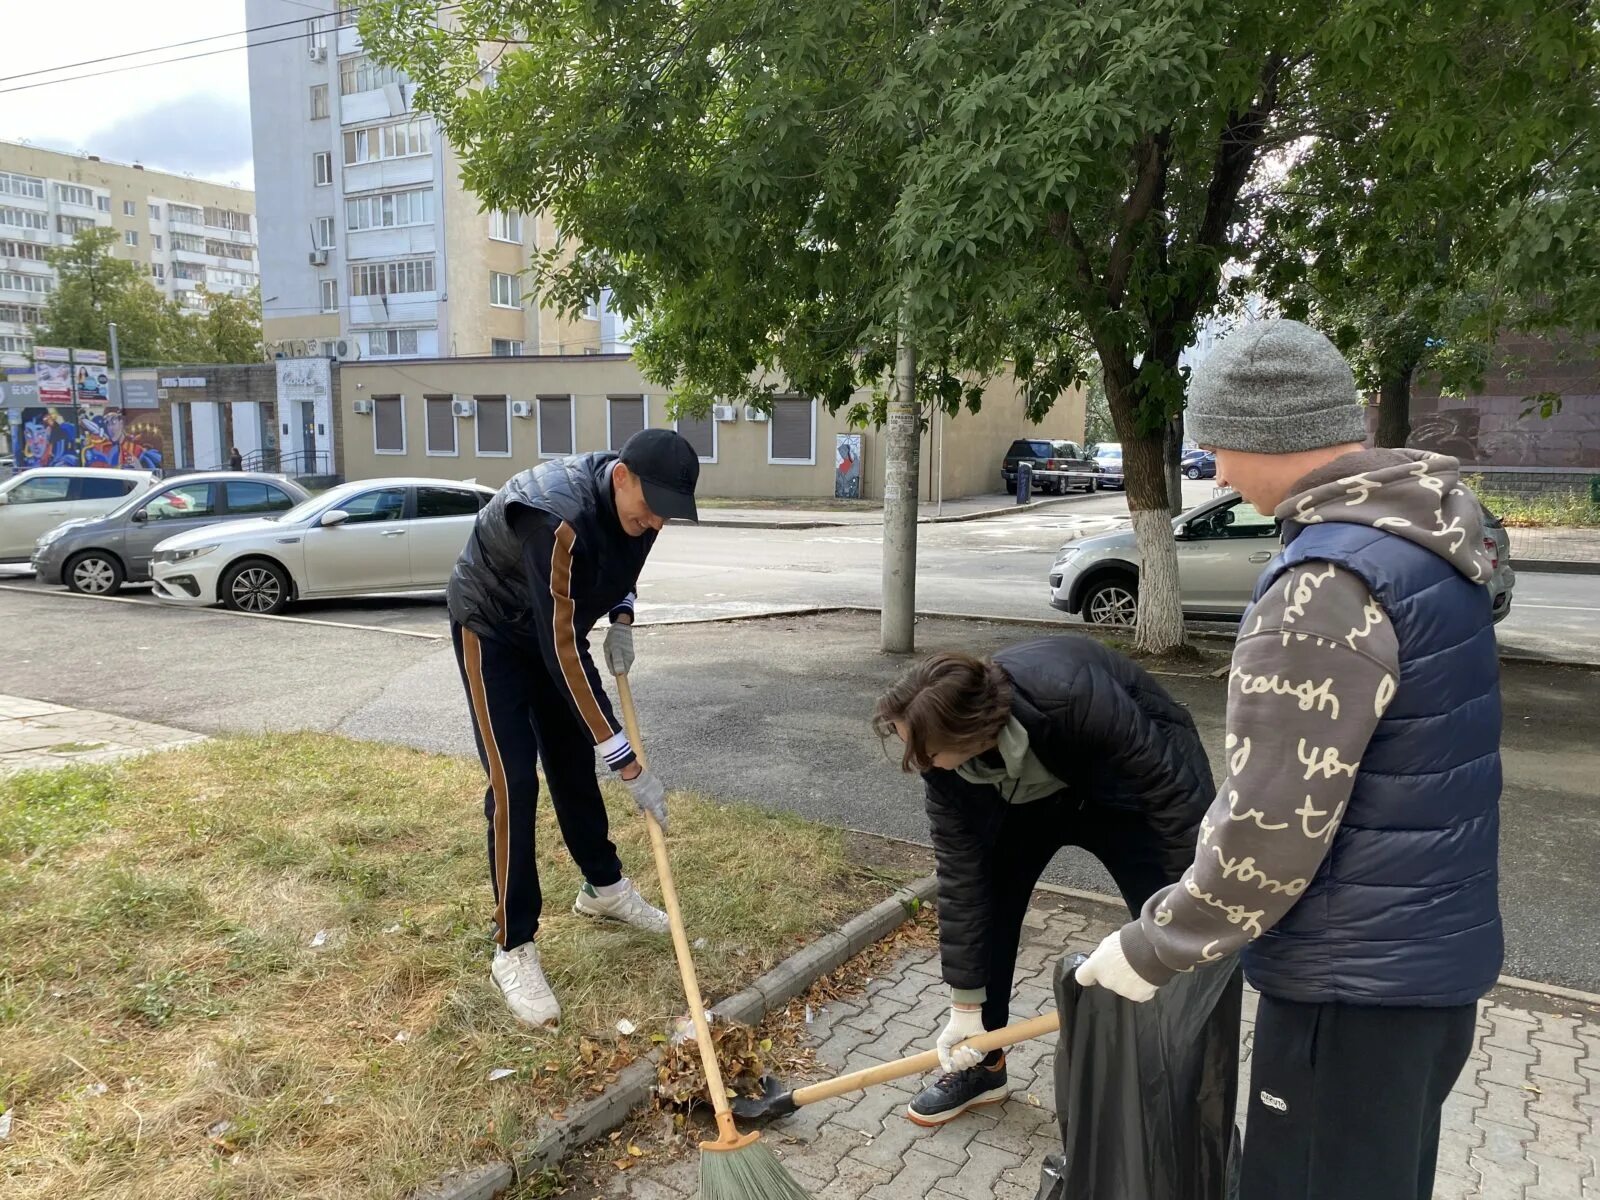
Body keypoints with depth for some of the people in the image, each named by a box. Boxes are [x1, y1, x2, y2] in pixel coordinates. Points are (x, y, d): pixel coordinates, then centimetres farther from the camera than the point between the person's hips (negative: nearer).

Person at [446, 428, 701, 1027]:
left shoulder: (636, 503, -16)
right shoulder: (559, 517, -40)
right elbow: (564, 654, -40)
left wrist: (621, 621, -10)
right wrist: (630, 766, -37)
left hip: (554, 626, 7)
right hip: (493, 629, -7)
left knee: (574, 760, 15)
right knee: (514, 782, -11)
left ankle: (603, 886, 34)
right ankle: (513, 949, 0)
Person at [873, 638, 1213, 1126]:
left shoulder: (1074, 698, -45)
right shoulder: (945, 758, -27)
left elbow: (1176, 793, -33)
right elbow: (961, 874, -19)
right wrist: (966, 1003, -14)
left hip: (1136, 787, -4)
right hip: (1032, 793, 4)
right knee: (982, 899, -2)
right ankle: (982, 1063, 18)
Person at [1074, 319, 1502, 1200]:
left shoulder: (1328, 581, -26)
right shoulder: (1426, 540, 5)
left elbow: (1270, 826, -25)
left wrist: (1152, 950, -12)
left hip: (1356, 979, -9)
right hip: (1440, 947, 9)